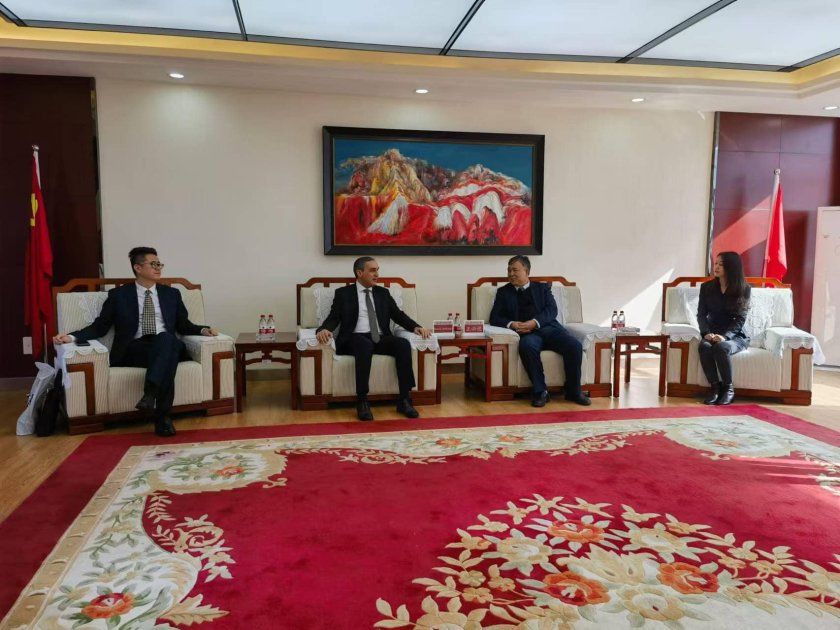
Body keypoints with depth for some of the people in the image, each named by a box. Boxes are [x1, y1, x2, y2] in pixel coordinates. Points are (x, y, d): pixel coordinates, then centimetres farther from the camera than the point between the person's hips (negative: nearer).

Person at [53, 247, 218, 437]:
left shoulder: (171, 293, 21)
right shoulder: (118, 295, 15)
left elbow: (183, 326, 19)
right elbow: (100, 327, 10)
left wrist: (203, 329, -2)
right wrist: (72, 336, -8)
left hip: (168, 346, 2)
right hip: (133, 351, -2)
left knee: (166, 338, -37)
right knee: (165, 357, -38)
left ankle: (150, 394, -50)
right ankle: (162, 416, -40)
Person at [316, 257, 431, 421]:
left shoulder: (383, 293, 20)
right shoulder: (343, 293, 11)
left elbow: (399, 315, 13)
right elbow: (333, 318, 1)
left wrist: (416, 327, -6)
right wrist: (323, 329, -23)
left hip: (380, 339, 4)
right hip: (355, 339, -3)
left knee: (403, 343, -28)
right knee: (365, 345, -39)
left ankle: (404, 399, -26)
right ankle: (362, 401, -32)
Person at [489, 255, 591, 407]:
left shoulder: (542, 288, 21)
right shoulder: (504, 292, 21)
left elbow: (552, 310, 5)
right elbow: (494, 318, 11)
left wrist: (534, 322, -15)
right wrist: (511, 324, -10)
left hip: (549, 328, 2)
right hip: (526, 333, -1)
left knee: (575, 345, -26)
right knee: (527, 346, -38)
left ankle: (573, 391, -9)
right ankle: (540, 391, -26)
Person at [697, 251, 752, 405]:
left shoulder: (743, 289, -2)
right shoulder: (706, 287, 6)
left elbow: (740, 319, -9)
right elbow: (701, 314, 1)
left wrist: (725, 336, -26)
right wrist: (706, 333, -19)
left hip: (735, 335, -2)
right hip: (713, 333, 2)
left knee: (722, 347, -37)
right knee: (704, 346, -34)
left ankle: (728, 388, -19)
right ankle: (715, 386, -20)